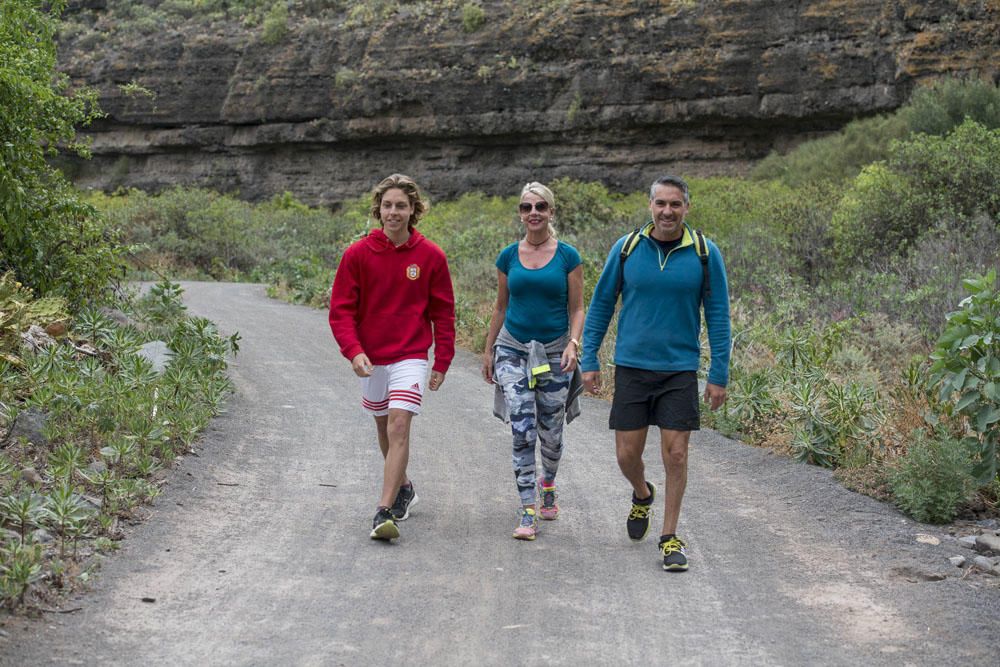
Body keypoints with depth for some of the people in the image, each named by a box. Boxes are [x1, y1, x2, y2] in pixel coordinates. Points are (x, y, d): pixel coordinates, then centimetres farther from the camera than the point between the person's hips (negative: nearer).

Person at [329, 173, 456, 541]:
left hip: (411, 357, -3)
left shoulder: (431, 256, -4)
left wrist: (442, 362, 3)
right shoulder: (357, 254, -4)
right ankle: (403, 488, 40)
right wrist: (354, 351, -17)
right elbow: (341, 309, -3)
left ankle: (385, 512, -21)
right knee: (383, 428, 16)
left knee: (399, 426, -17)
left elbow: (443, 312, 4)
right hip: (370, 360, 3)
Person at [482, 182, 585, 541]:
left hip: (554, 353, 0)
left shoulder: (568, 256, -2)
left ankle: (548, 484, 40)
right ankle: (527, 512, -9)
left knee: (551, 433, 10)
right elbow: (500, 308, 13)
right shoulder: (508, 256, 4)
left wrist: (573, 343, -16)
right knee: (523, 430, -11)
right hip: (514, 350, 0)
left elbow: (577, 309, 0)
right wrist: (488, 351, 13)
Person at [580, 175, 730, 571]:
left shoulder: (705, 254, -3)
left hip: (680, 370, -1)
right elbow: (601, 304, 8)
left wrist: (719, 375, -3)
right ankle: (642, 496, 38)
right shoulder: (626, 248, -1)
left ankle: (670, 538, 12)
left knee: (675, 454, -2)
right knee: (627, 454, 4)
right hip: (631, 367, 1)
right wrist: (589, 360, 4)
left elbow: (718, 315, 1)